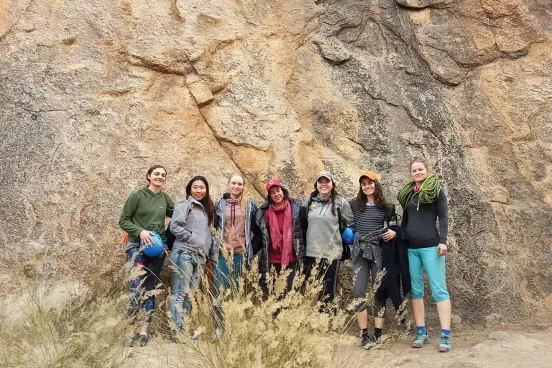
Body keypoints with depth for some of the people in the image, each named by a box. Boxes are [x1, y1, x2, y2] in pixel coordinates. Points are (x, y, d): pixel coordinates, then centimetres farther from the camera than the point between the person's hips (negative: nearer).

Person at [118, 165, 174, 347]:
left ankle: (144, 331, 13)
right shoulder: (137, 195, -6)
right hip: (137, 246, -4)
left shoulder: (165, 198, 6)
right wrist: (140, 231, -19)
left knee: (150, 289, 6)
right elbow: (123, 221, -5)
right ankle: (131, 331, -4)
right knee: (137, 288, -14)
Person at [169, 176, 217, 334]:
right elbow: (175, 226, -12)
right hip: (184, 254, -7)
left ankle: (183, 329, 13)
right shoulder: (185, 205, -1)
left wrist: (212, 255, 12)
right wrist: (194, 239, -11)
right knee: (179, 294, -7)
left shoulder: (206, 209, 21)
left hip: (200, 257, 7)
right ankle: (176, 330, -6)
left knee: (189, 295, 8)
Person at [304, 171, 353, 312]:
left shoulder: (340, 202, -4)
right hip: (311, 252, 3)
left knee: (328, 290, 6)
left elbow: (352, 222, 5)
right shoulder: (309, 202, 5)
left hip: (332, 252, -3)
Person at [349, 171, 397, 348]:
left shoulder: (386, 206, 5)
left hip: (379, 252, -1)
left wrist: (393, 233, -11)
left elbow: (394, 226, 10)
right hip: (360, 252, 1)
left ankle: (377, 333, 7)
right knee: (359, 292, -5)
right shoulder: (354, 204, 7)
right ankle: (364, 334, 1)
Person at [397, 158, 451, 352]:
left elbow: (443, 217, -2)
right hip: (410, 248, 5)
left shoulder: (436, 191, 3)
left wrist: (442, 241, -14)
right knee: (415, 290, 6)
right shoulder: (407, 194, 14)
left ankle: (445, 335, -2)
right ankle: (421, 332, 14)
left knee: (439, 289, -4)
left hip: (430, 246, -4)